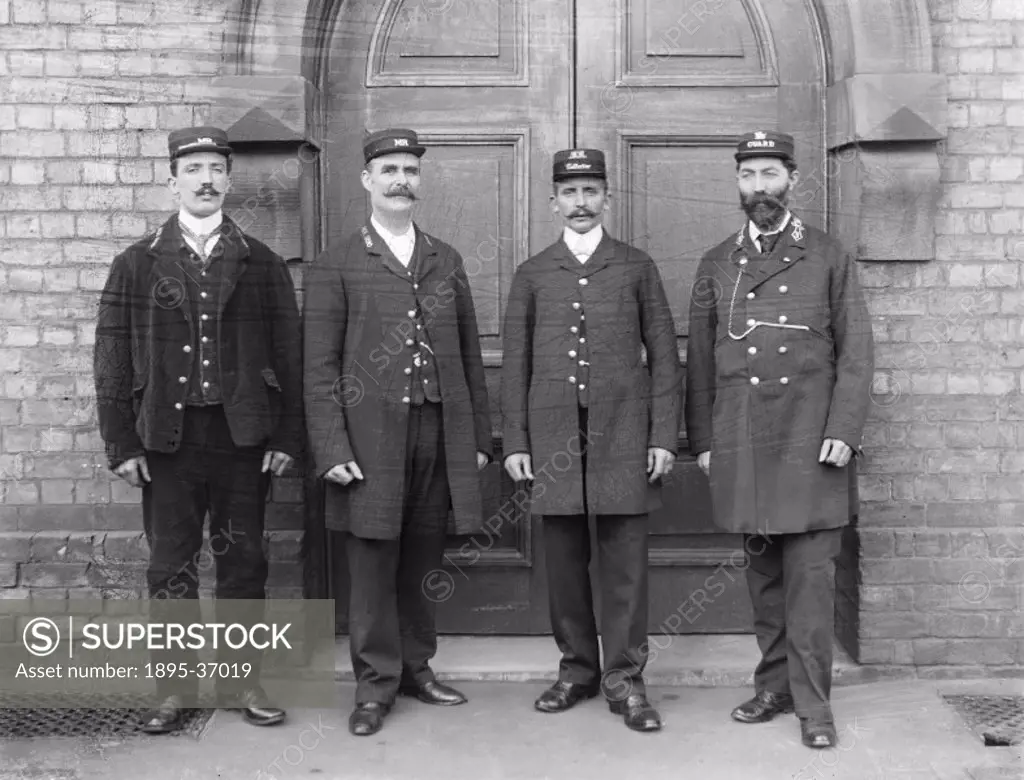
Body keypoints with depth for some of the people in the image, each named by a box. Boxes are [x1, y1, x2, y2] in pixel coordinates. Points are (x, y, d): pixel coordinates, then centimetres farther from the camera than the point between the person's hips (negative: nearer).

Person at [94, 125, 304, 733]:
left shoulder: (263, 265, 7)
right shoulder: (137, 265, 6)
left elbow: (288, 354, 5)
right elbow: (113, 357, 4)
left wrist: (287, 437, -2)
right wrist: (122, 442, -2)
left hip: (245, 439, 1)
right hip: (167, 438, 0)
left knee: (243, 563, 8)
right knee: (171, 567, 5)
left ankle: (243, 679, 21)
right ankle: (174, 687, 18)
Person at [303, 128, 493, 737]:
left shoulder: (447, 262, 13)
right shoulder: (338, 266, 3)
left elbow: (470, 356, 14)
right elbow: (320, 367, -2)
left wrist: (479, 436, 10)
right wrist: (332, 450, -9)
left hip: (441, 434, 3)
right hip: (370, 436, -3)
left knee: (422, 563, 9)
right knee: (372, 565, 3)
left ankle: (417, 668, 26)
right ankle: (376, 685, 15)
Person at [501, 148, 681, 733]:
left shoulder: (638, 267, 8)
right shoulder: (532, 274, 12)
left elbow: (664, 355, 5)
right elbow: (516, 363, 10)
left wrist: (665, 436, -2)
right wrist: (515, 442, 4)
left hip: (623, 435, -1)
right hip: (553, 437, 2)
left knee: (625, 562, 0)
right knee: (564, 561, 6)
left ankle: (625, 679, 10)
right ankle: (577, 669, 21)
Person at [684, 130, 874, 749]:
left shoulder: (830, 257, 5)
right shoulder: (717, 265, 12)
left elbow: (857, 351, 1)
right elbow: (700, 360, 12)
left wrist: (842, 431, -8)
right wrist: (701, 439, 8)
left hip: (810, 439, -2)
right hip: (742, 443, 3)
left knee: (811, 572, -3)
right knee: (764, 571, 9)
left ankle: (813, 701, 6)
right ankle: (775, 686, 20)